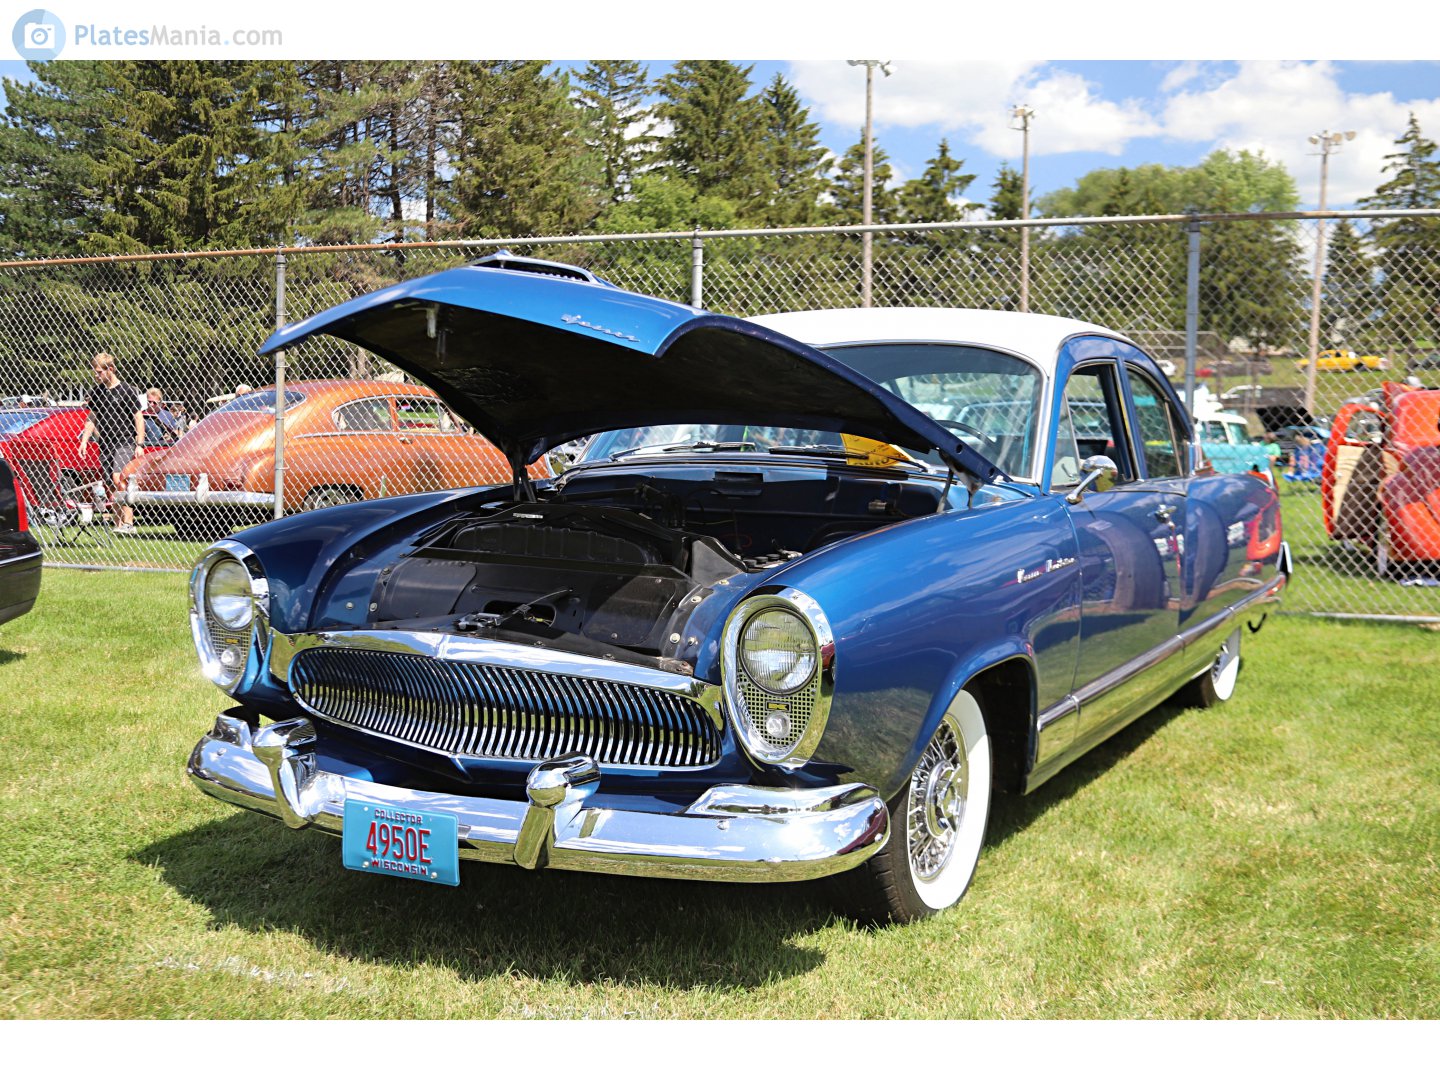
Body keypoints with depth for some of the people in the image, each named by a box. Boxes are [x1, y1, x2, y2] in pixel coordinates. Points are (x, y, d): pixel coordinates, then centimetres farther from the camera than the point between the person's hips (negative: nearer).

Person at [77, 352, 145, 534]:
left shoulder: (126, 390, -4)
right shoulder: (97, 392, 12)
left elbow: (139, 418, -4)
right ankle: (121, 523, 12)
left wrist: (140, 444, -11)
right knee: (112, 485, 6)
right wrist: (84, 440, 8)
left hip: (125, 443, -6)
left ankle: (128, 521, -20)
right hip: (105, 445, 6)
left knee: (118, 479, -21)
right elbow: (92, 419, 19)